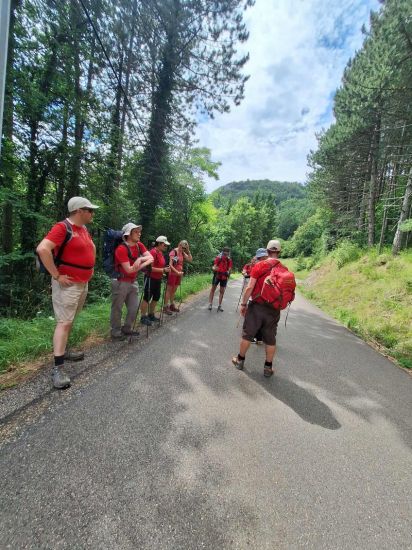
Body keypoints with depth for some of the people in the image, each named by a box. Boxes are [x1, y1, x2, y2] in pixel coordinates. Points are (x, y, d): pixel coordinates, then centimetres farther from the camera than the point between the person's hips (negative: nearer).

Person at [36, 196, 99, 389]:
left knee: (69, 320, 17)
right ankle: (58, 367, -2)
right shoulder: (62, 227, -16)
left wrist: (90, 268, 21)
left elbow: (92, 248, 30)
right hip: (68, 284, -9)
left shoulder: (83, 229, 11)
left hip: (83, 283, 9)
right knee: (64, 322, -8)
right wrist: (56, 275, -24)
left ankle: (62, 352, 31)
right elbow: (42, 249, -28)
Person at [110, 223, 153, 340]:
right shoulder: (121, 249, -21)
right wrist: (144, 263, -17)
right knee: (117, 308, 6)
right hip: (120, 282, -7)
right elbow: (129, 270, -23)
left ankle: (127, 329, 34)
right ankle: (115, 332, 23)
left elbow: (151, 258, -6)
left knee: (134, 308, 16)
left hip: (133, 282, 8)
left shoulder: (139, 245, 2)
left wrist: (141, 259, -25)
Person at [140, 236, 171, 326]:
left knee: (156, 297, 16)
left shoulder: (161, 253, 9)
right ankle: (143, 317, 12)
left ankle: (151, 315, 29)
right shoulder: (153, 252, -18)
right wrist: (163, 270, -25)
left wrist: (165, 269, 6)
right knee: (147, 298, 1)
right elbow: (150, 267, -23)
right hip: (151, 278, -9)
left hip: (158, 279, 9)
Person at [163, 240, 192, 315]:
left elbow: (190, 259, 7)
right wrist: (177, 272, -22)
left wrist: (188, 251, -2)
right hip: (172, 274, -7)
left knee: (174, 290, 13)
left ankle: (172, 305, 22)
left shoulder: (182, 253, 8)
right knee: (169, 290, -1)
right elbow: (170, 265, -18)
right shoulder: (173, 252, -14)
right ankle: (165, 307, 4)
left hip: (179, 274, 7)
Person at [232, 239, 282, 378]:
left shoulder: (259, 265, -9)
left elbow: (250, 287, -12)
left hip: (257, 305, -2)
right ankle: (268, 367, 22)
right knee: (270, 338, 13)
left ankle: (240, 360, 25)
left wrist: (243, 304, -3)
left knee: (247, 334, 11)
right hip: (274, 309, 3)